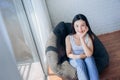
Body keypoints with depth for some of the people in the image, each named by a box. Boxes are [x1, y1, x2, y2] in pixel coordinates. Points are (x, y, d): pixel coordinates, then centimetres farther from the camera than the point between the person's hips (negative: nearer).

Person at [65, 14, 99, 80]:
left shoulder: (89, 36, -12)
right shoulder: (69, 38, -13)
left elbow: (89, 54, -21)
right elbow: (68, 54, -4)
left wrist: (81, 38, -28)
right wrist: (79, 56, -23)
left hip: (87, 59, 1)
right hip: (74, 60, -1)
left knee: (89, 59, -34)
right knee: (80, 62, -35)